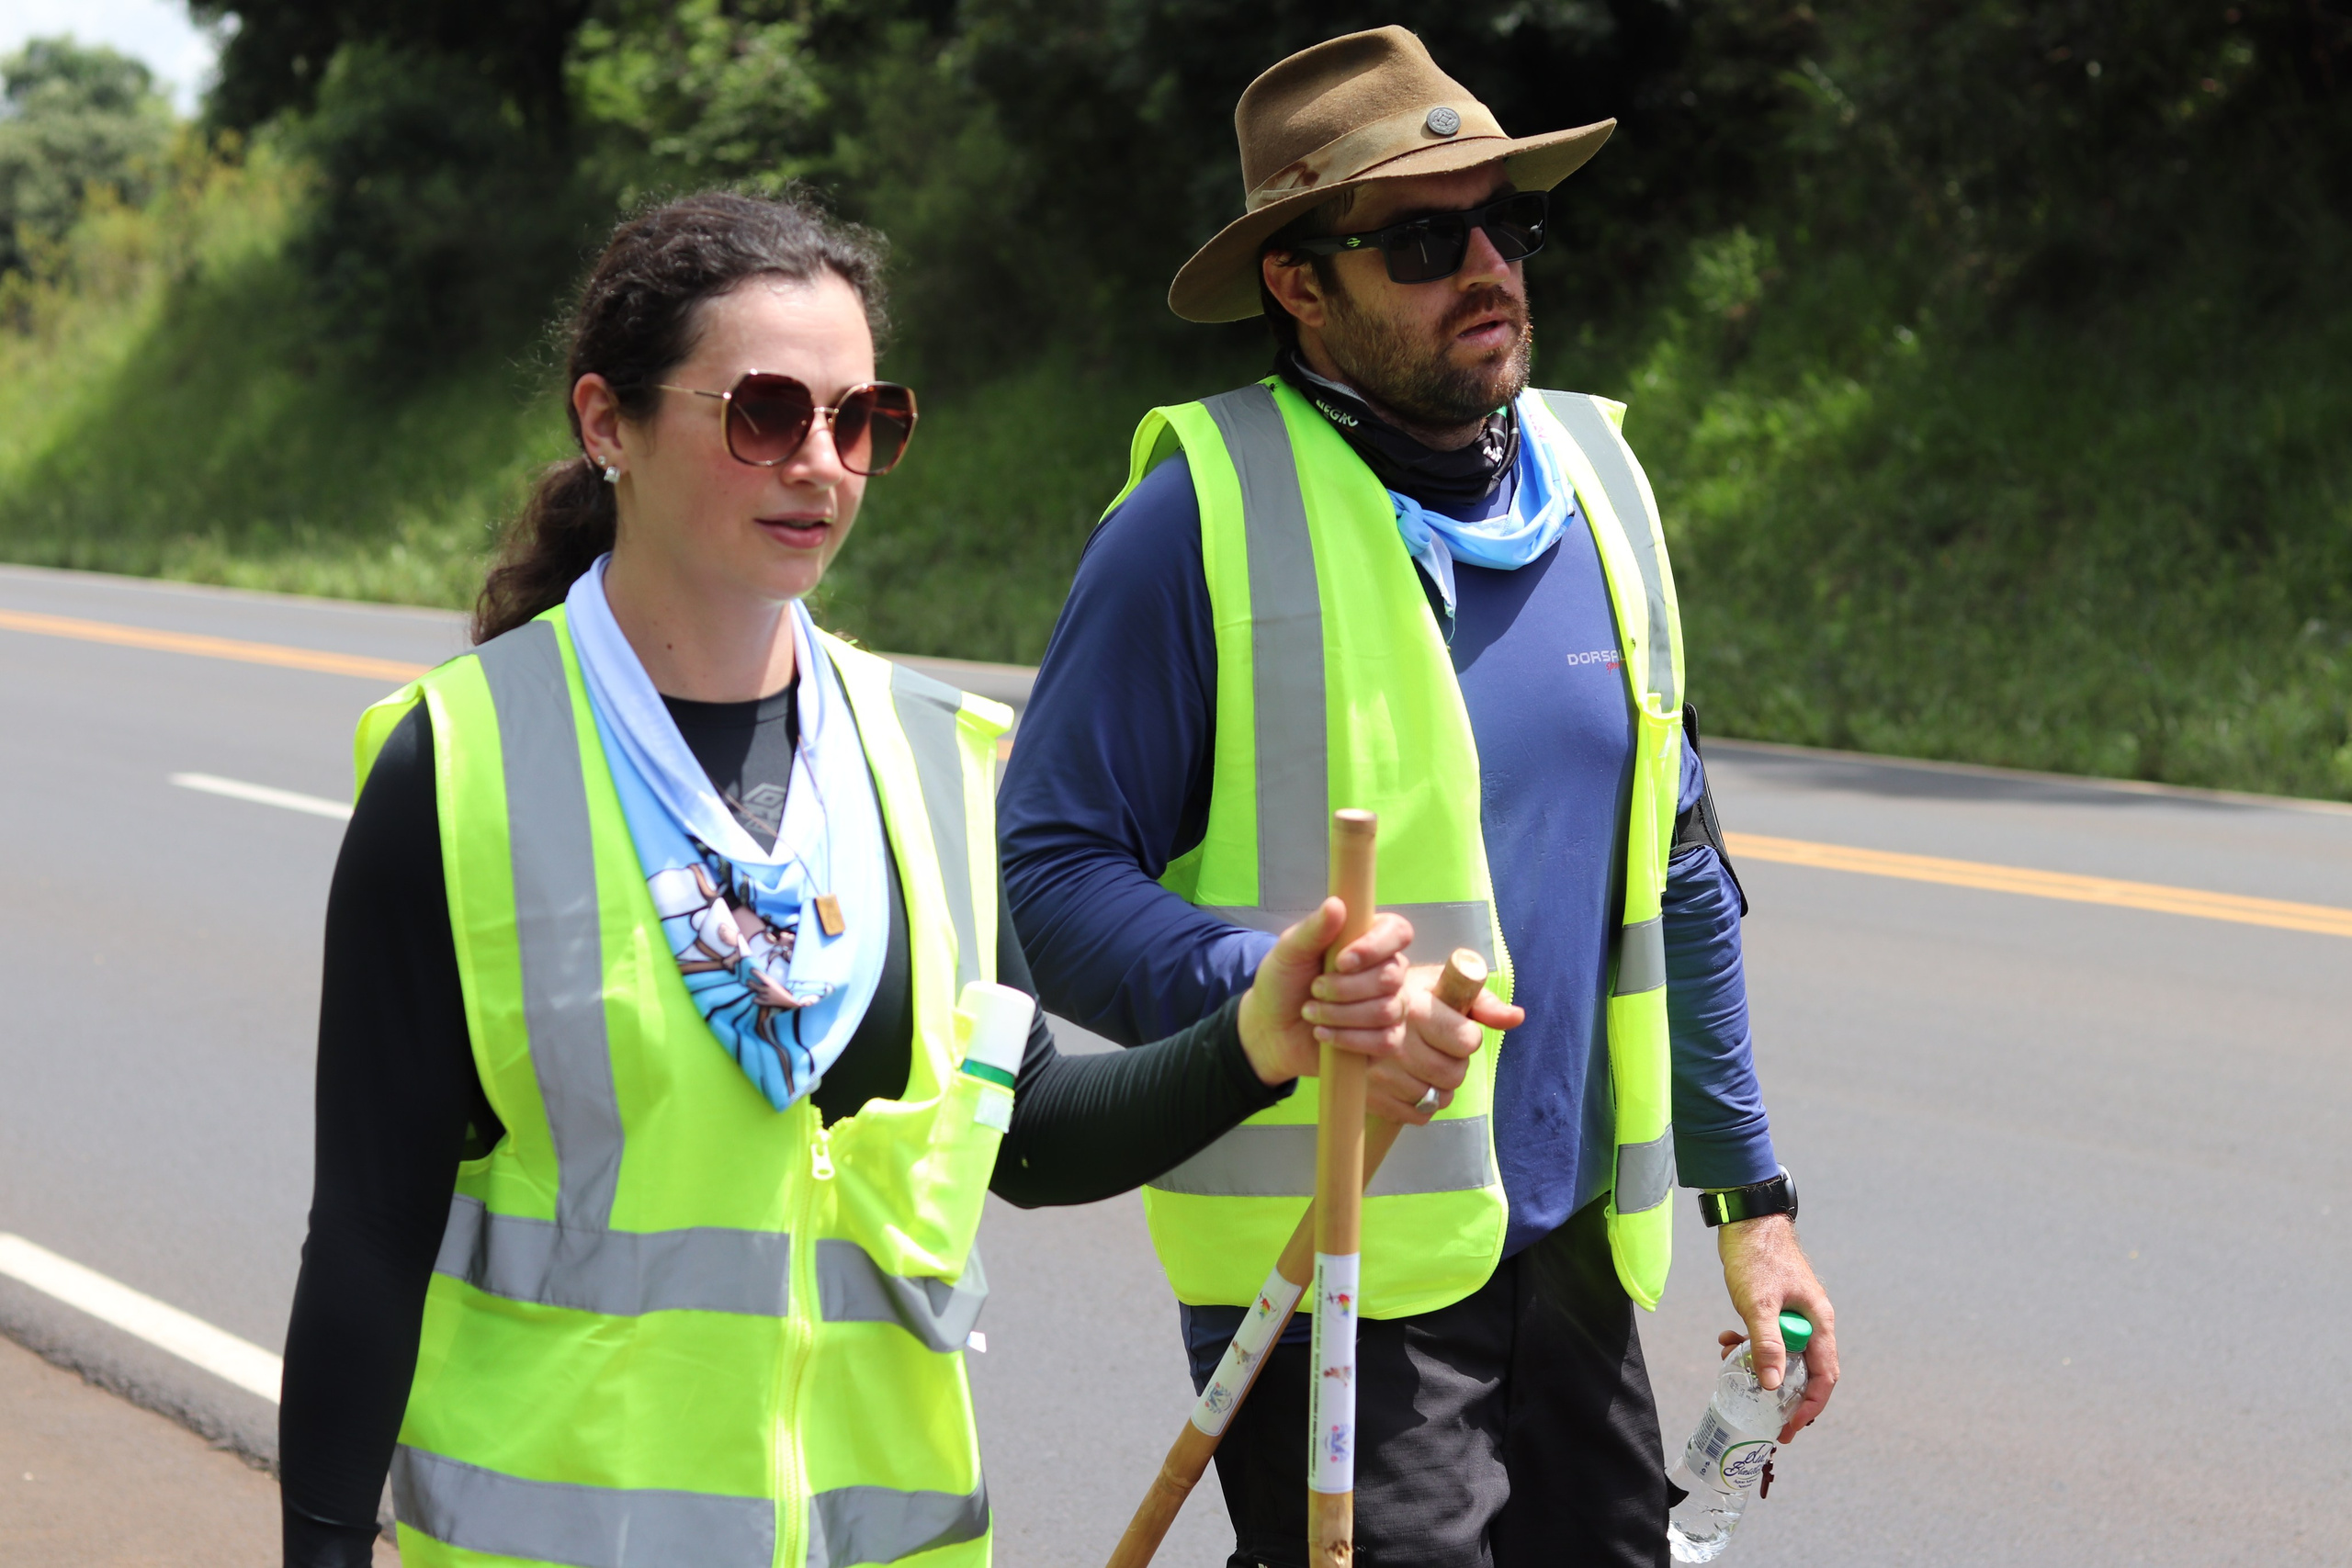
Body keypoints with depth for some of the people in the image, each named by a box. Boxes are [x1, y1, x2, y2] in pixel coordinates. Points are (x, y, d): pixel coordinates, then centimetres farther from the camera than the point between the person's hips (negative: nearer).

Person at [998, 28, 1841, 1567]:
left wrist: (1751, 1196, 17)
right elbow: (1047, 867, -11)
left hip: (1574, 1252, 7)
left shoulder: (1597, 488, 12)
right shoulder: (1208, 516, -9)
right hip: (1332, 1271, -6)